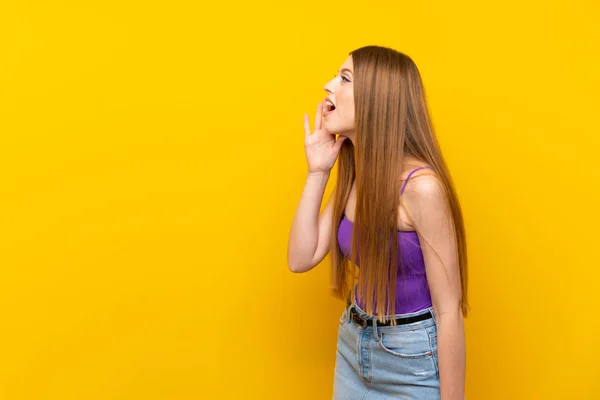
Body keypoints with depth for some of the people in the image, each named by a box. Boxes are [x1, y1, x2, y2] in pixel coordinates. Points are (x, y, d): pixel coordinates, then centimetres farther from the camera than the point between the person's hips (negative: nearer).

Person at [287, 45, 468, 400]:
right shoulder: (353, 176, -1)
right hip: (352, 346, 7)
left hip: (414, 360, -7)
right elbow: (301, 259, -3)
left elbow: (449, 310, -21)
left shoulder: (421, 185, -24)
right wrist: (317, 171, -8)